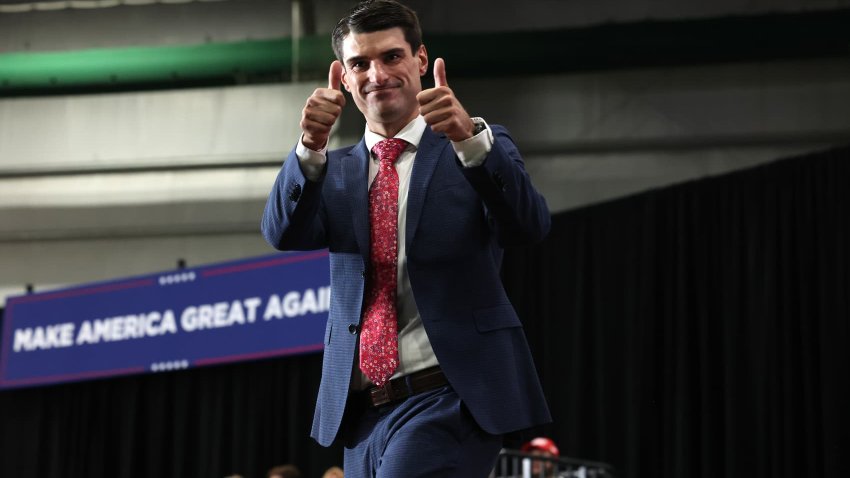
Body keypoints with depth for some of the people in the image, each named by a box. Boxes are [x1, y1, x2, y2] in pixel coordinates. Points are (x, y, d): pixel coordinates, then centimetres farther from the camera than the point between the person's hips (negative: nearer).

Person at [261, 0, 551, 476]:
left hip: (450, 396, -4)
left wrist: (471, 137, -30)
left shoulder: (479, 146, 4)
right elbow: (285, 233, -5)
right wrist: (310, 147, -23)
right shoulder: (337, 169, 13)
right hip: (361, 411, 5)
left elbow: (529, 226, -14)